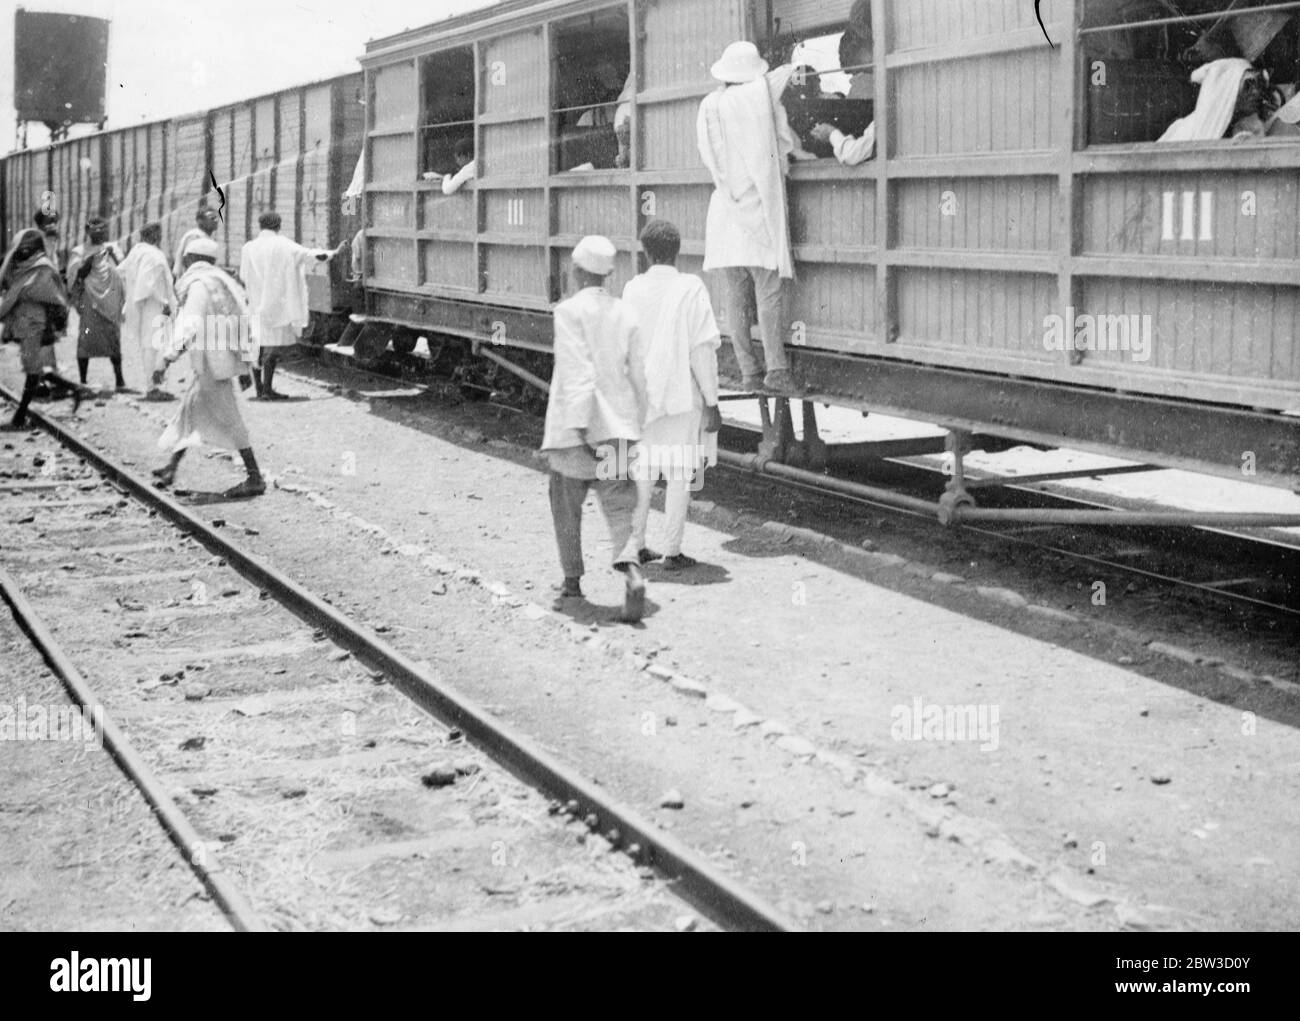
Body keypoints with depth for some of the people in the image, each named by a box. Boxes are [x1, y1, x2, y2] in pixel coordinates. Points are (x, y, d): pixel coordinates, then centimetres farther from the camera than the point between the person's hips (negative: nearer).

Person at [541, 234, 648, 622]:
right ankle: (631, 570, -23)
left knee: (566, 506, 15)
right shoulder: (624, 314, 6)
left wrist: (579, 427, -21)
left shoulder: (569, 311, -9)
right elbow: (638, 375, 9)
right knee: (619, 507, 1)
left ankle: (572, 580, 25)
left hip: (575, 428, -4)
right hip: (619, 427, 4)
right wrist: (636, 423, 21)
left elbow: (579, 372, -18)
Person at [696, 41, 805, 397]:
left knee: (736, 296, 6)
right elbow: (787, 143, 1)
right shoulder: (761, 94, -6)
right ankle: (777, 369, -11)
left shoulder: (708, 106, 6)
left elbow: (707, 157, 12)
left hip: (725, 212, 5)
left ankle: (747, 371, 6)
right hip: (758, 205, -4)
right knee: (769, 292, -5)